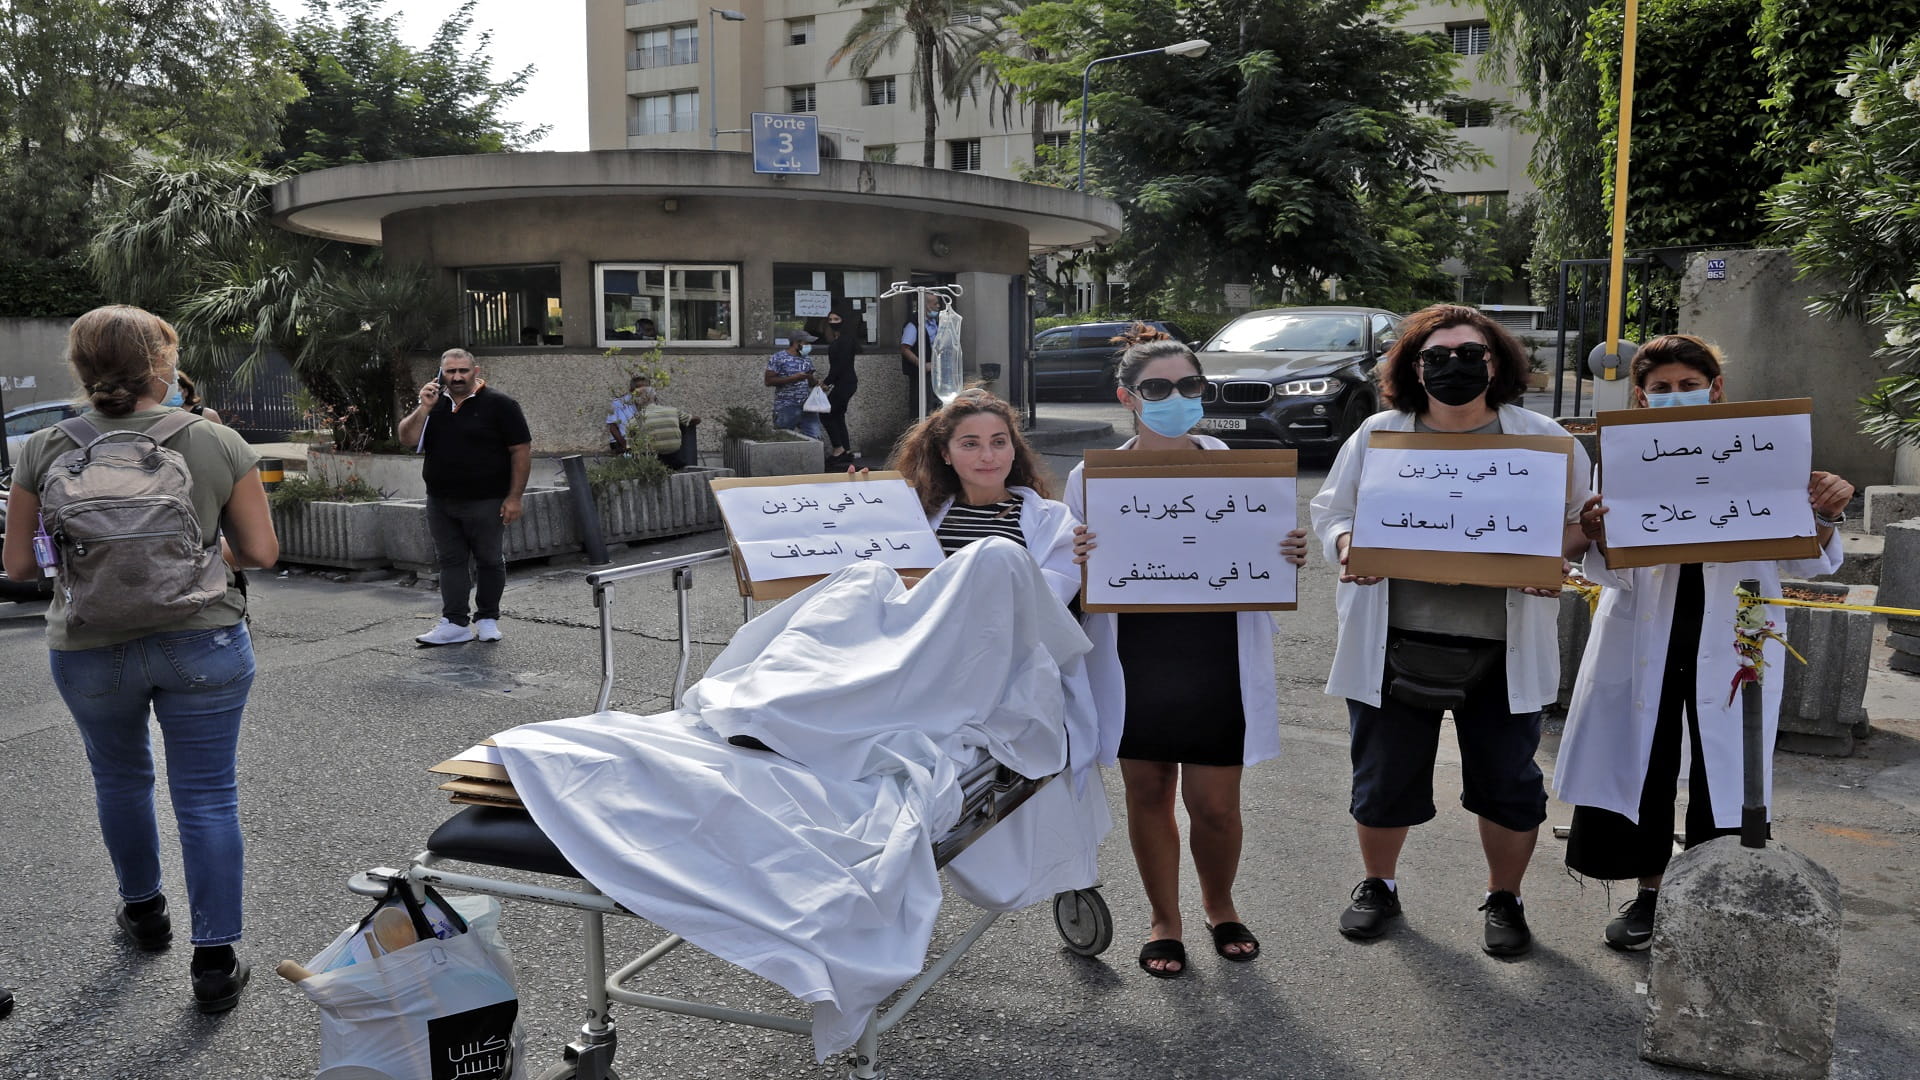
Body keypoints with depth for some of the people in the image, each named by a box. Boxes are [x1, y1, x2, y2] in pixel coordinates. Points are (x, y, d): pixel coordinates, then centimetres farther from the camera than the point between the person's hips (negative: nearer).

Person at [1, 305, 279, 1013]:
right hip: (202, 643, -2)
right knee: (207, 798, 5)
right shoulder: (218, 444, -9)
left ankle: (143, 911, 43)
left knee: (120, 777, 25)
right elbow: (261, 551, -5)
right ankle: (215, 962, 9)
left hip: (88, 653, 2)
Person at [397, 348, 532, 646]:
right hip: (440, 503, 5)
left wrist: (514, 497, -13)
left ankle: (487, 619, 18)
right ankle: (455, 623, 10)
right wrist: (424, 408, -14)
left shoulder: (499, 404, -6)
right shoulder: (434, 404, 11)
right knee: (451, 561, 6)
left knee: (490, 561, 4)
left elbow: (521, 450, -9)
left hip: (485, 503, -5)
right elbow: (407, 438, 2)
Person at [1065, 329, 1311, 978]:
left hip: (1219, 663, 0)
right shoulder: (1093, 477, -2)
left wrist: (1290, 556, -14)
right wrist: (1077, 559, -22)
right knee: (1148, 794, 13)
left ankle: (1220, 905, 37)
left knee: (1215, 804, 6)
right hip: (1135, 663, 0)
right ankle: (1164, 920, 36)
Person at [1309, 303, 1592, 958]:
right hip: (1393, 643, 0)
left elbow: (1585, 517, 8)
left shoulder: (1541, 438, 4)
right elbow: (1329, 507, 9)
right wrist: (1346, 546, -12)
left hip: (1501, 650, 0)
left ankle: (1505, 899, 33)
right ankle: (1379, 886, 34)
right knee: (1383, 777, 11)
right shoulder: (1378, 434, 4)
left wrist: (1558, 554, -13)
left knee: (1508, 781, 10)